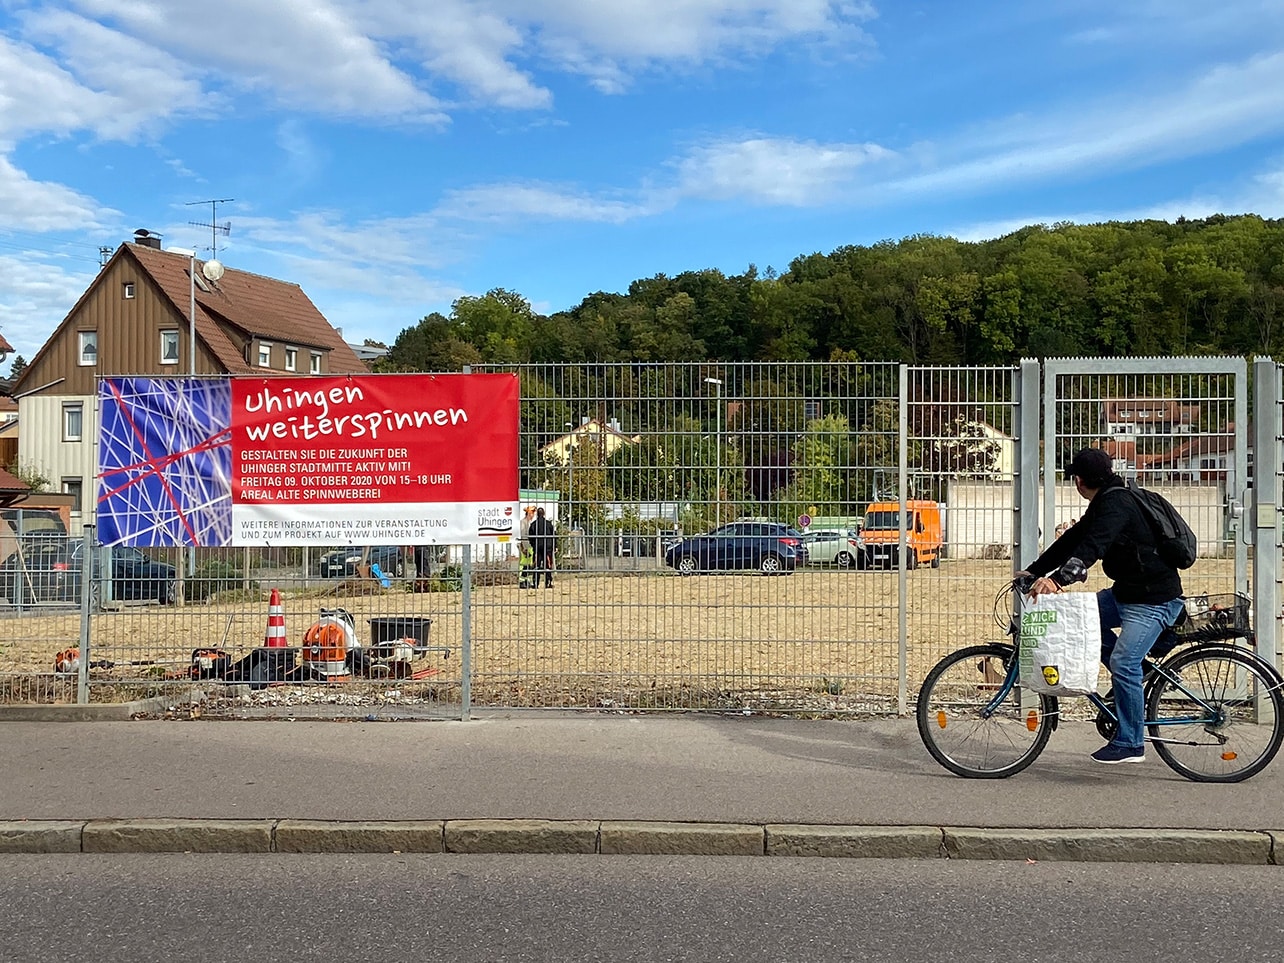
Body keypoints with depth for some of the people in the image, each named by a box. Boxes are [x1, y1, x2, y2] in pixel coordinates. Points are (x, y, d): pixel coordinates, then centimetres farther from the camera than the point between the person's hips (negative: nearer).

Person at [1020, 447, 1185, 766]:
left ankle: (1130, 744, -5)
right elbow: (1073, 540, 13)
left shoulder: (1116, 504, -20)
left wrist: (1056, 579, -44)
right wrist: (1033, 571, 8)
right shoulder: (1103, 504, 12)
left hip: (1154, 599, -10)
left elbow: (1092, 548, -34)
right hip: (1126, 591, 10)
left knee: (1123, 663, -15)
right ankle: (1133, 678, 15)